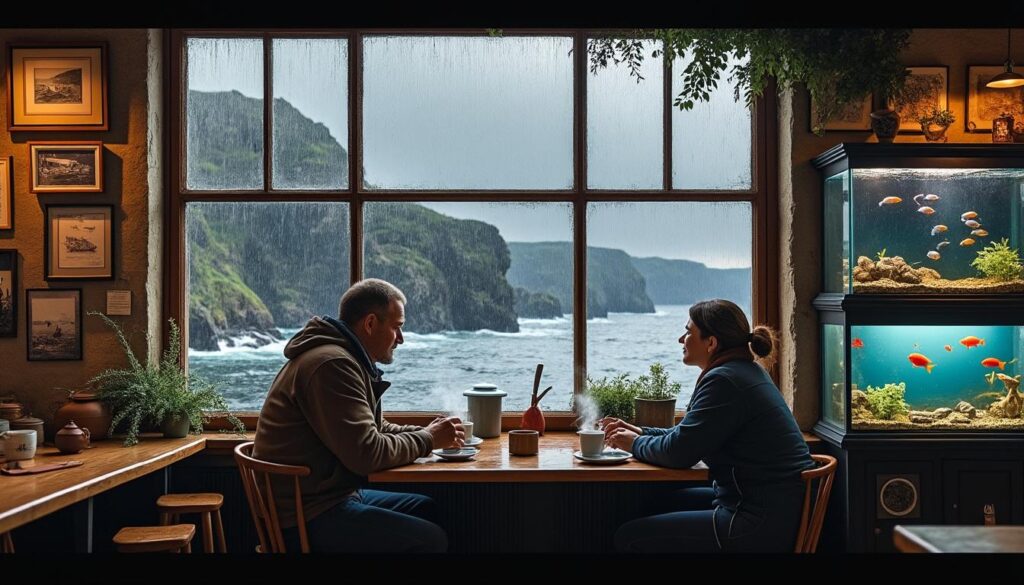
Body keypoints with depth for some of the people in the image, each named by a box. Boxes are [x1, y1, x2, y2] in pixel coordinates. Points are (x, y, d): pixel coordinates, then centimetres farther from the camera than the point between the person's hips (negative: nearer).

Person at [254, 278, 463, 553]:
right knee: (431, 538, -17)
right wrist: (427, 440, -10)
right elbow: (367, 454, -25)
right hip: (306, 517, -11)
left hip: (325, 496, 11)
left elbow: (375, 429, 21)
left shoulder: (348, 360, 13)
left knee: (426, 508, 13)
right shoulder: (332, 364, -21)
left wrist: (426, 432, 5)